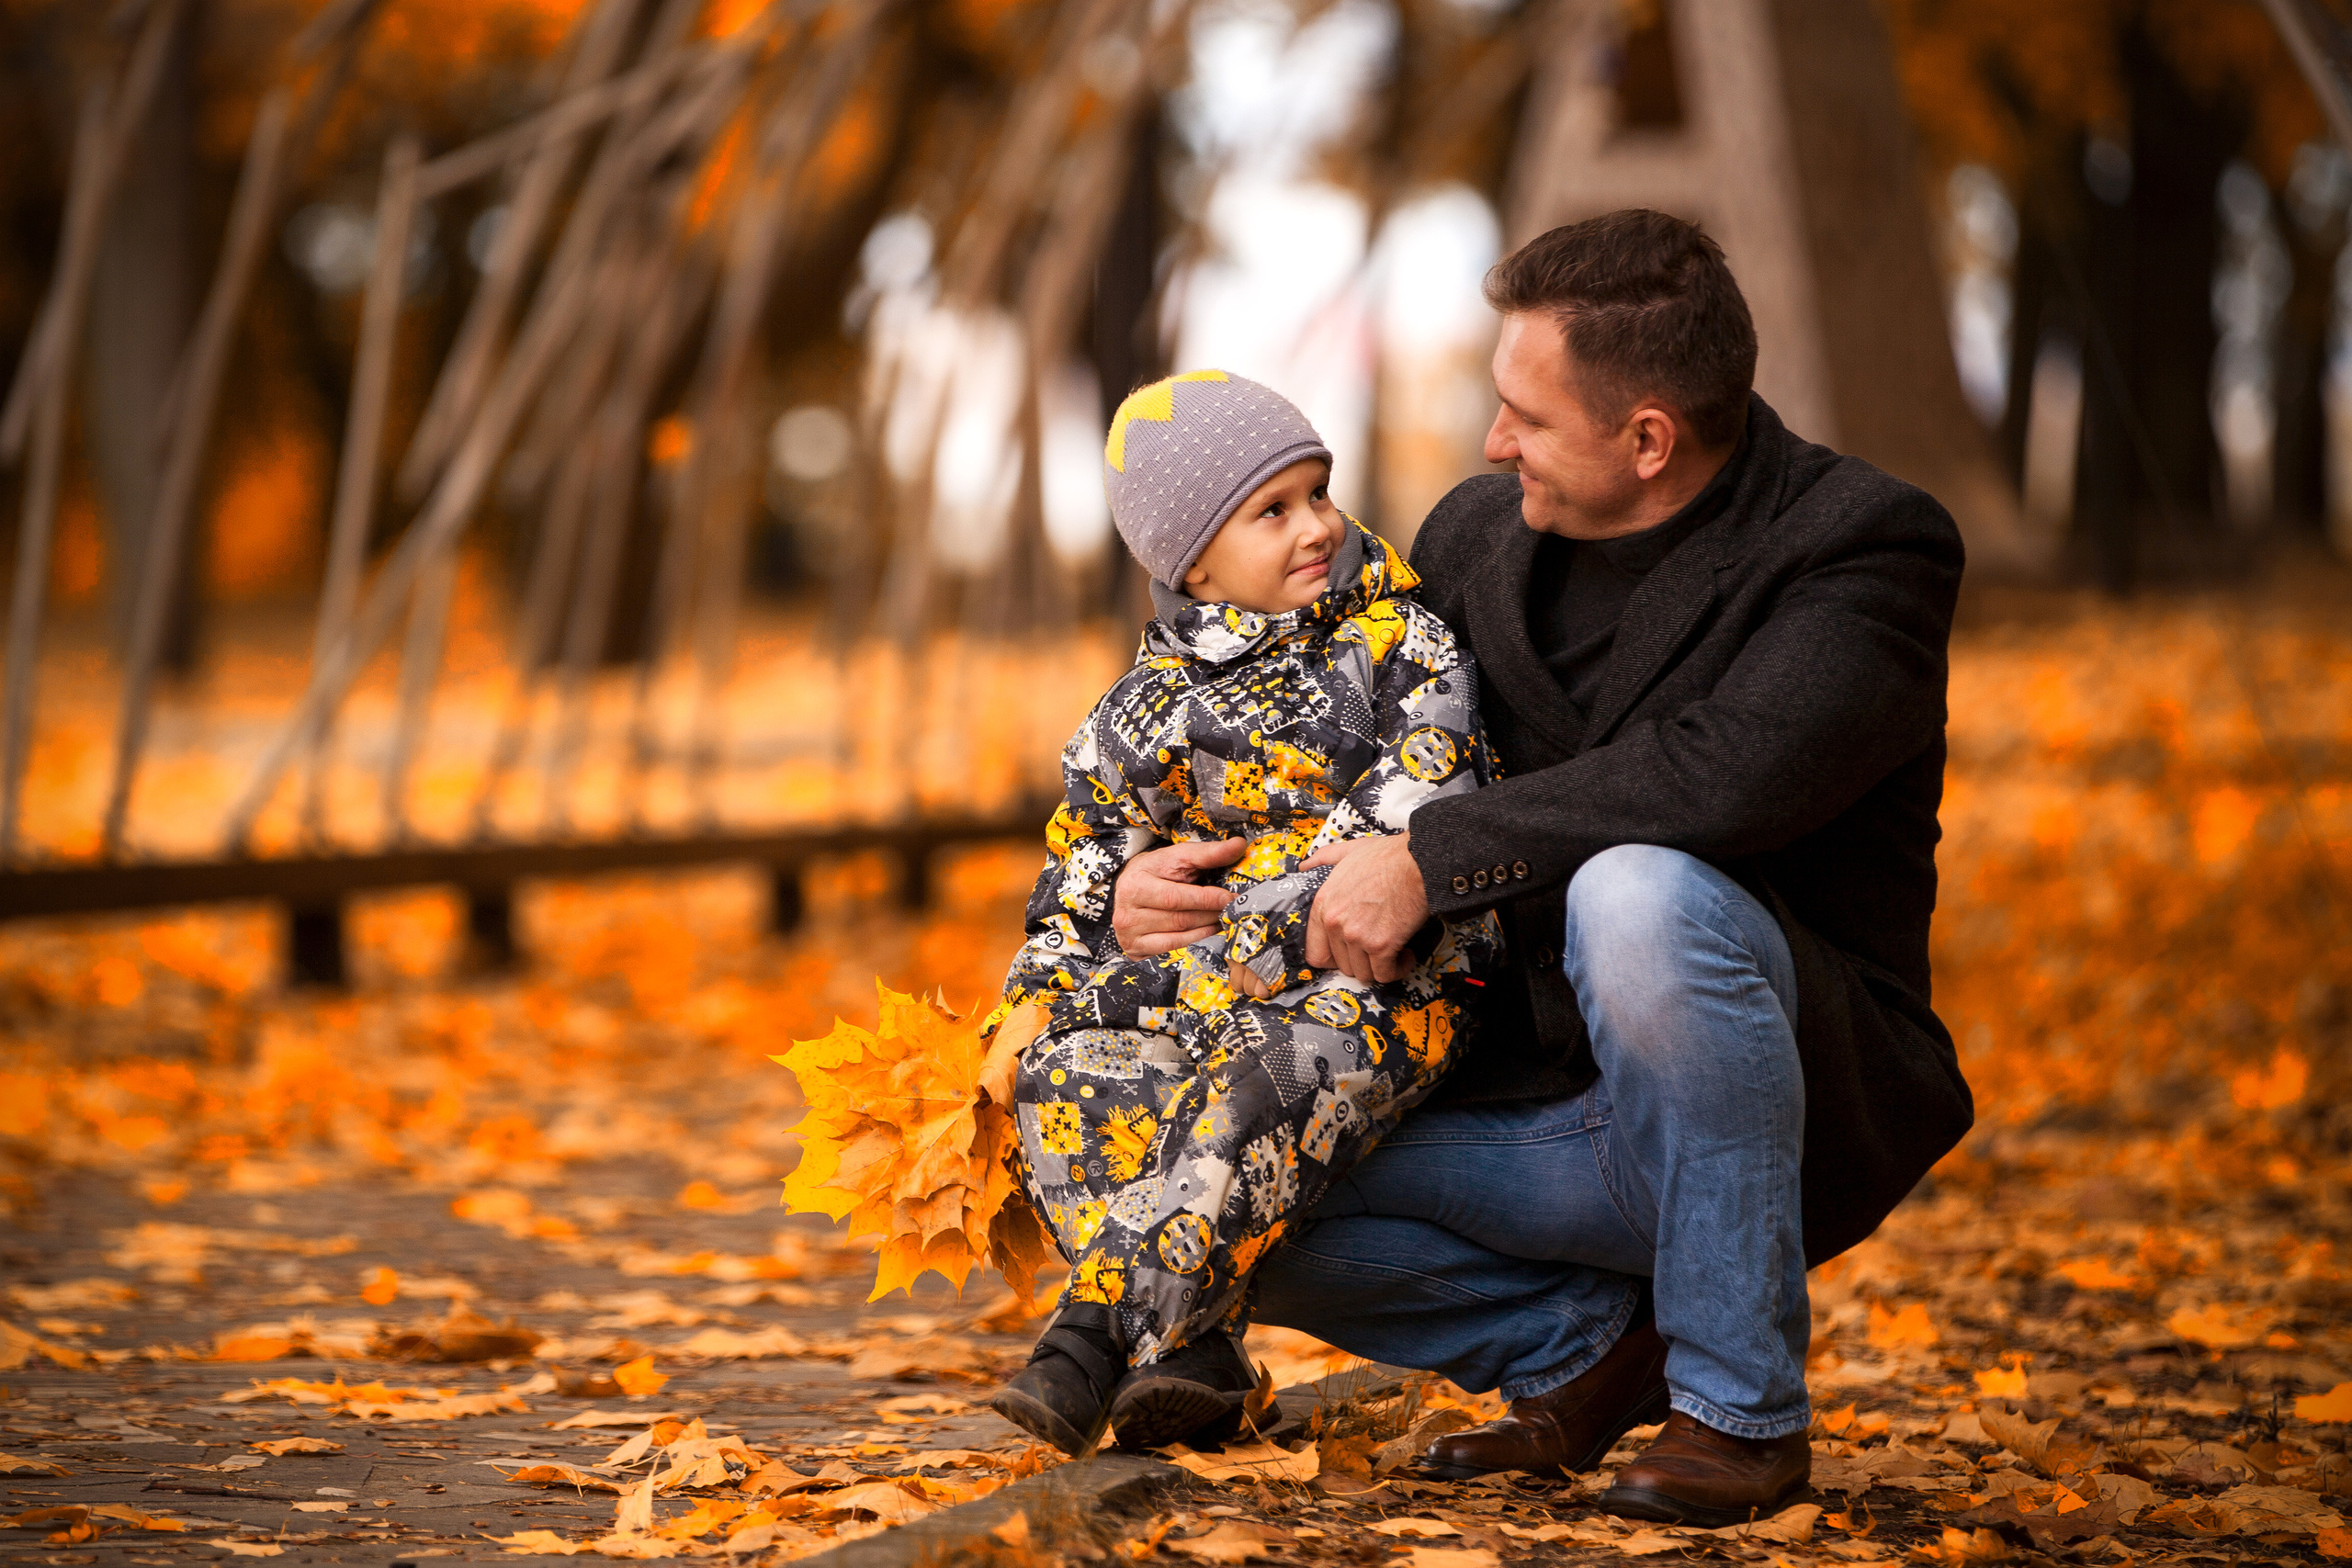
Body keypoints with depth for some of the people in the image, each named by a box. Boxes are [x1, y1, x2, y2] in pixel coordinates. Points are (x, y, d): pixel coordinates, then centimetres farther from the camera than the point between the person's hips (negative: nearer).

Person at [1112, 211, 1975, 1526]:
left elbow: (1728, 773, -32)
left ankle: (1743, 1402, -20)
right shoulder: (1483, 535, 5)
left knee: (1639, 898, -37)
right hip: (1541, 1100, 6)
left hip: (1804, 1107, -6)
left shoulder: (1869, 545, -14)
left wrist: (1433, 862, -30)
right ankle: (1590, 1338, 8)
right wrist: (1178, 871, -2)